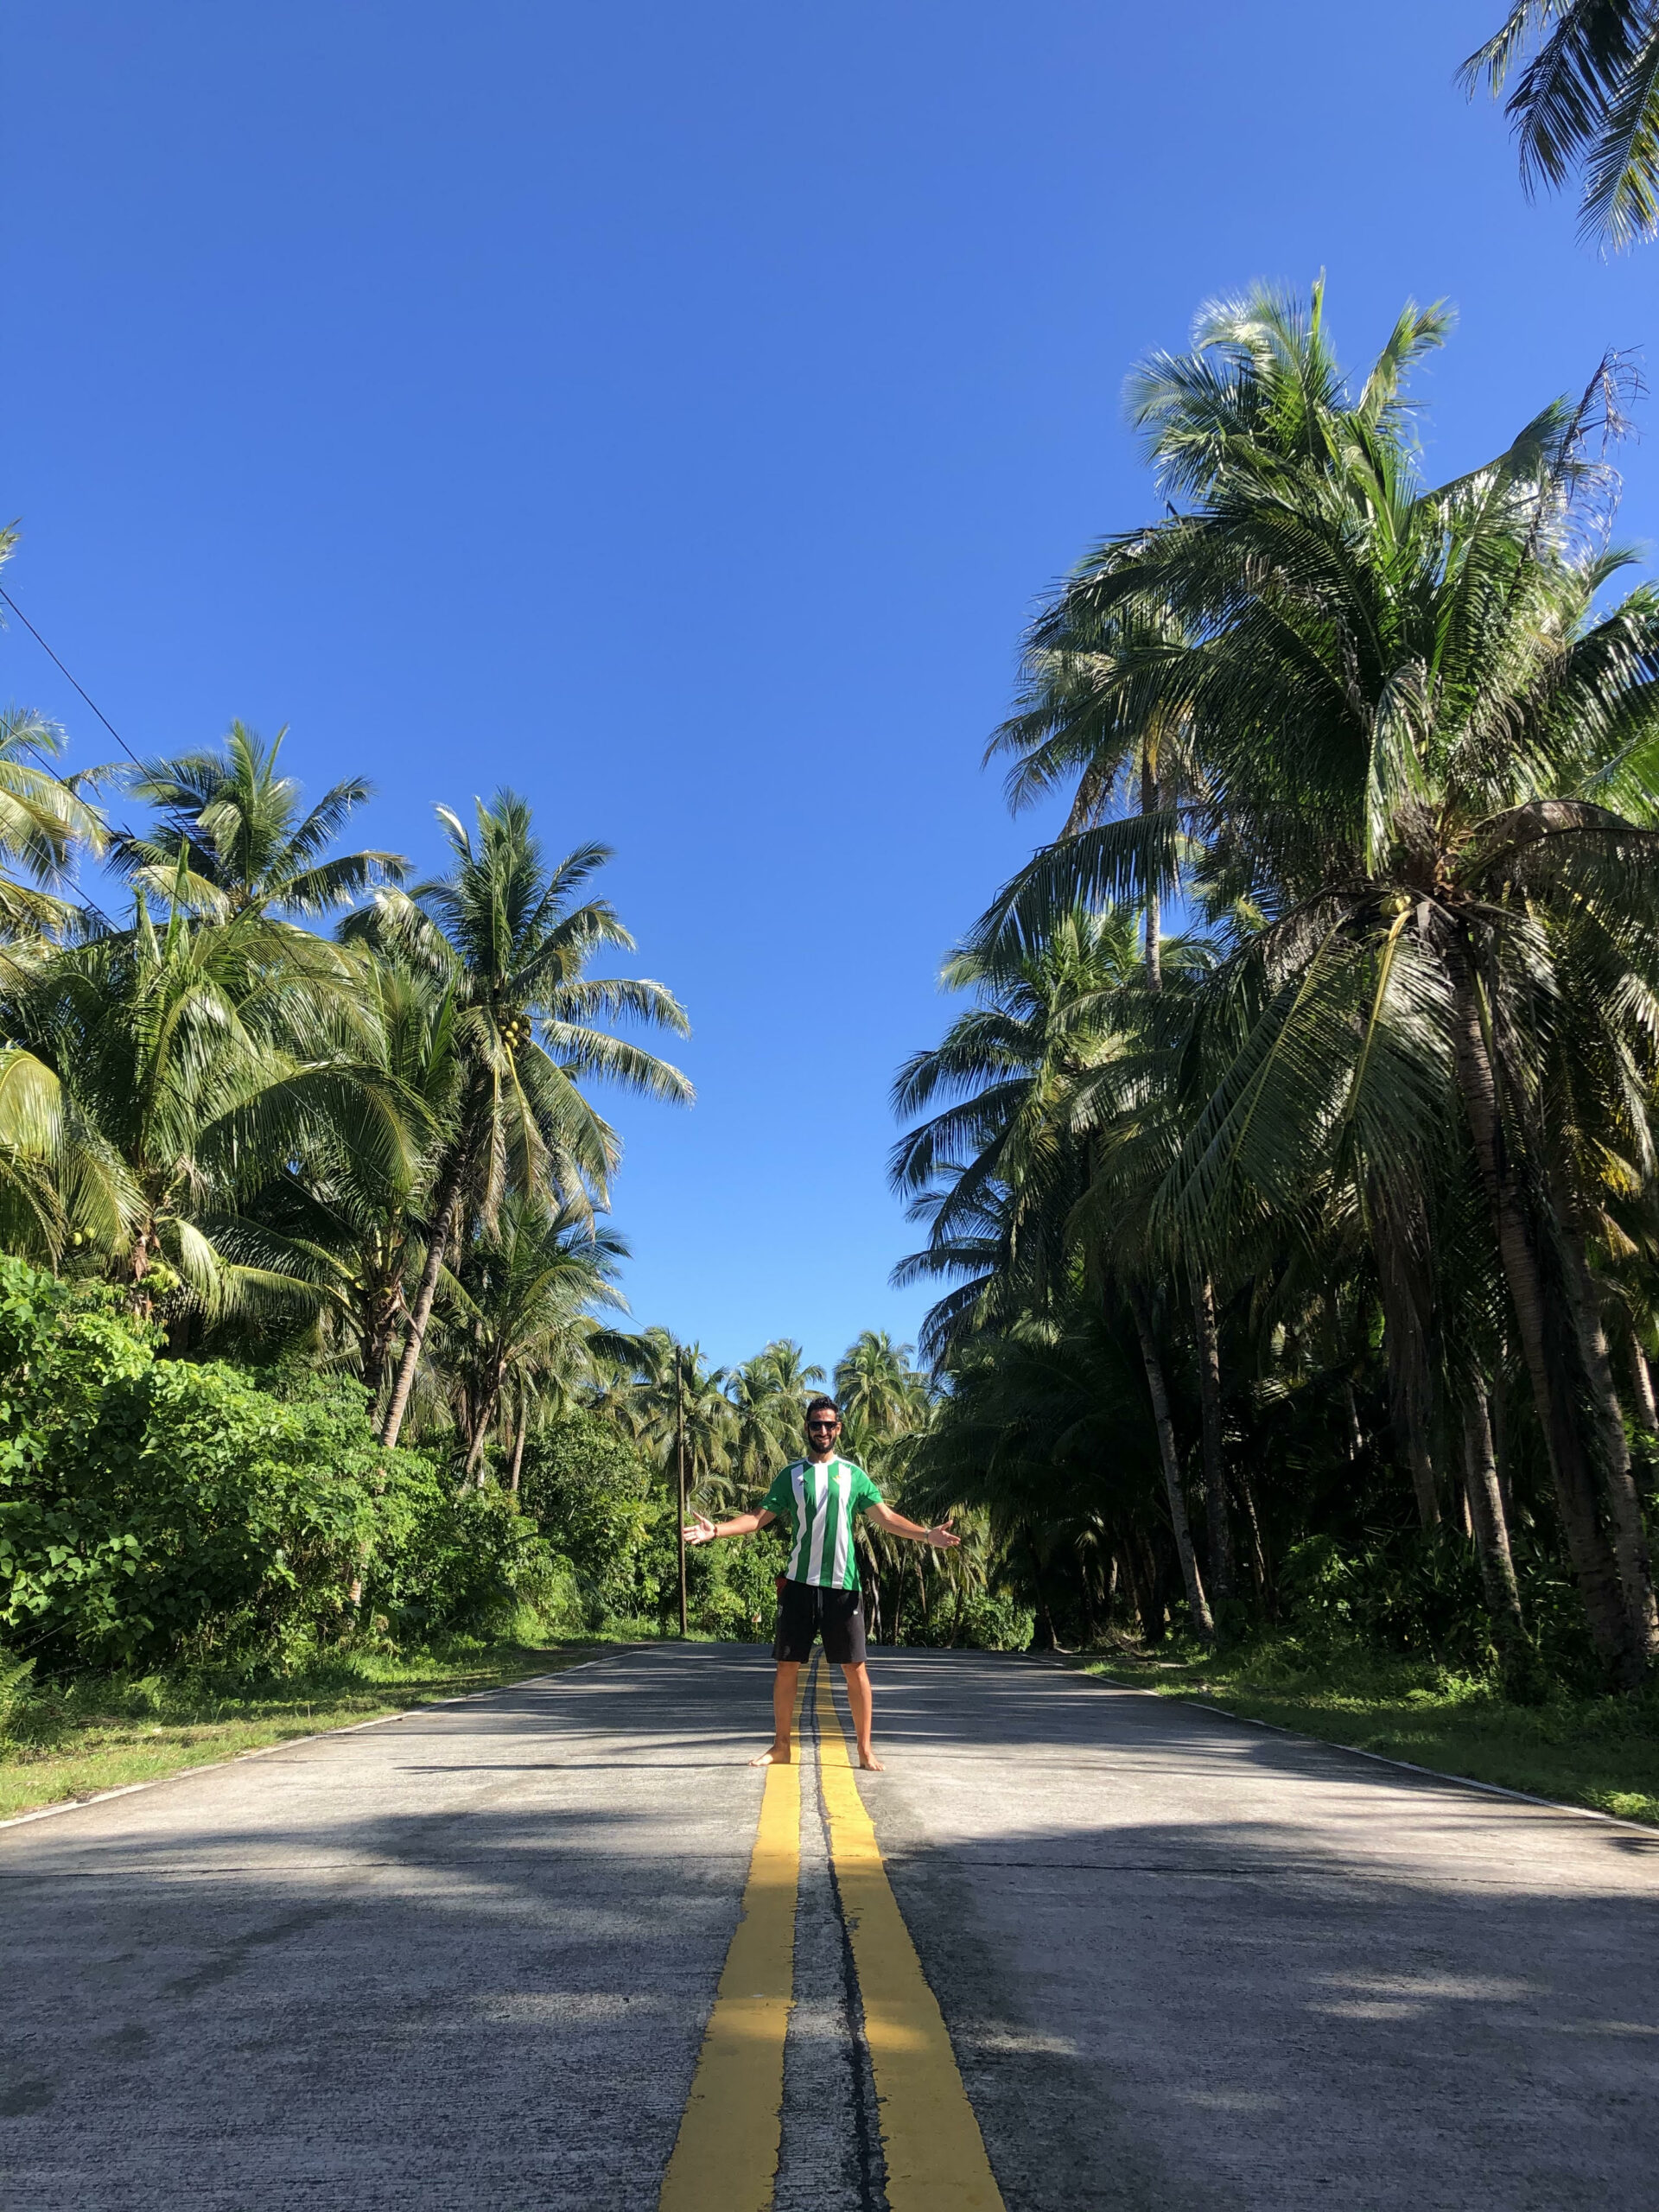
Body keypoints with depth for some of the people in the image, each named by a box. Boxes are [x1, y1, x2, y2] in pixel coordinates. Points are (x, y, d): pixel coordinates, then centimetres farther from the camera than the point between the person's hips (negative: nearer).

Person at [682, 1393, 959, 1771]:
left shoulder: (854, 1474, 6)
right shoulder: (791, 1474, 7)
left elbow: (886, 1517, 2)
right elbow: (761, 1517, 3)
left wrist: (926, 1534, -12)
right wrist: (716, 1530, -10)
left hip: (843, 1586, -1)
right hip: (799, 1584, 1)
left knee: (855, 1668, 1)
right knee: (787, 1666, 5)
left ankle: (865, 1750, 13)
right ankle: (781, 1746, 20)